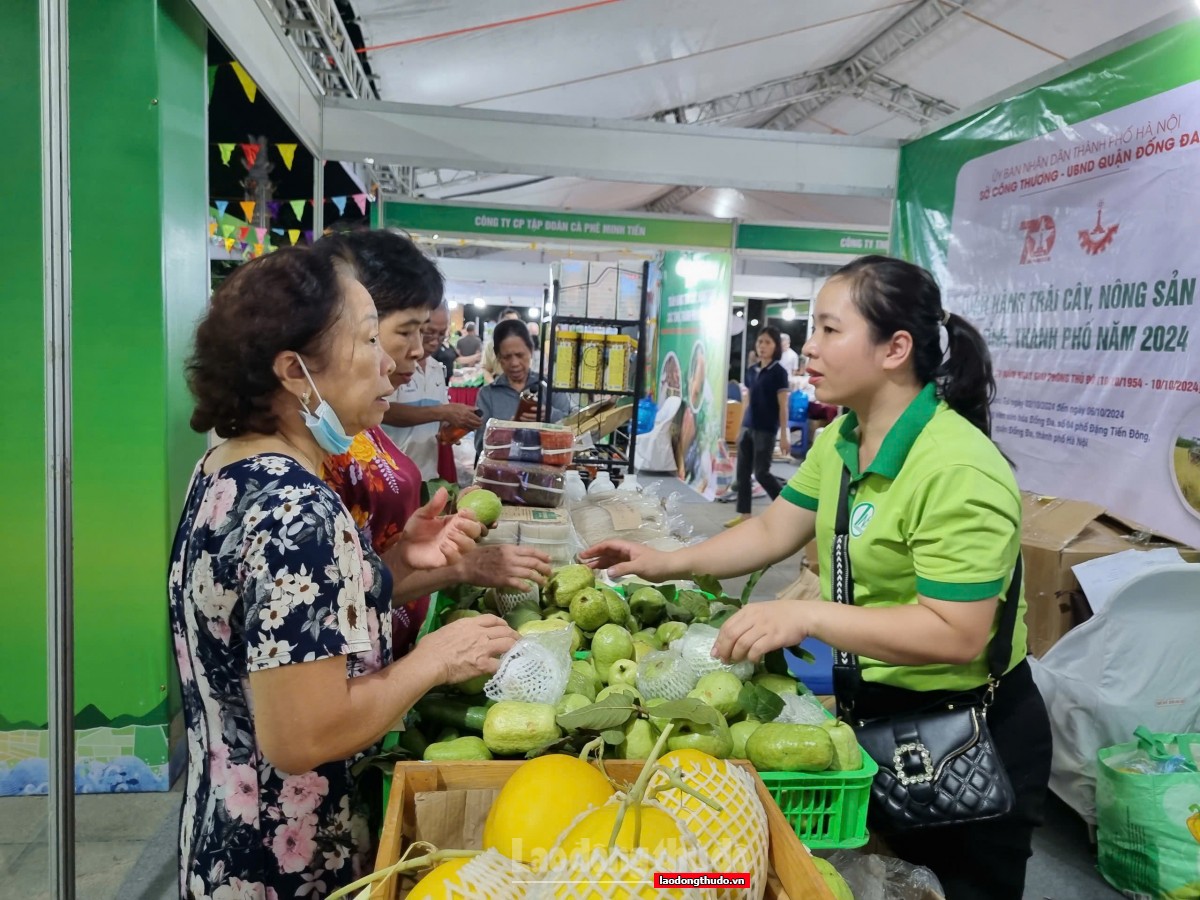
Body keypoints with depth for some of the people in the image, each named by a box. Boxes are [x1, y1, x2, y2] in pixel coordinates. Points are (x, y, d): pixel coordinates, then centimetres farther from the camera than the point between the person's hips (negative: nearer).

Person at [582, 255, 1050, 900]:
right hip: (873, 702, 7)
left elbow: (956, 635, -32)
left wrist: (808, 615, -37)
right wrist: (669, 564, -2)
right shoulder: (841, 439, -3)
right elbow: (773, 532, 4)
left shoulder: (959, 470, -29)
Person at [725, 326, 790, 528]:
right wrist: (741, 428, 16)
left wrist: (783, 436, -11)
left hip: (766, 430, -6)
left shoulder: (779, 372, -8)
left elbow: (783, 406, -9)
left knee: (761, 473, -4)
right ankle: (743, 513, 14)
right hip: (748, 428, 6)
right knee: (742, 471, 6)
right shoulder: (752, 371, 9)